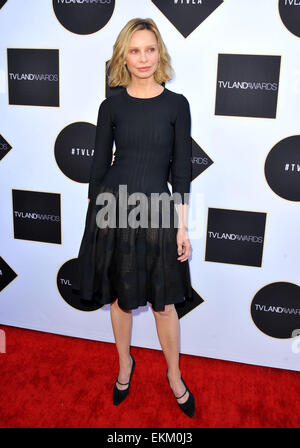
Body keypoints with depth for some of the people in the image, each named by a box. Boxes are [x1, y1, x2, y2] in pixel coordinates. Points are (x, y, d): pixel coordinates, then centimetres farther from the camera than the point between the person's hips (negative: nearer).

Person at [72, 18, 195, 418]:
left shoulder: (176, 104, 0)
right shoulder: (112, 106, 2)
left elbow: (181, 168, -1)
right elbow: (99, 163, 6)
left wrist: (183, 225, -4)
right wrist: (93, 215, 5)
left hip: (157, 210, -1)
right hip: (113, 207, 1)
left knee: (163, 302, 8)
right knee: (120, 297, 15)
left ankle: (174, 374, 33)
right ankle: (125, 363, 40)